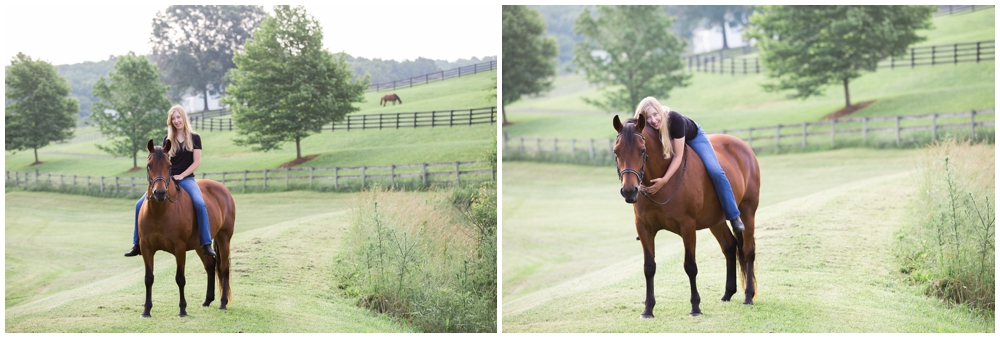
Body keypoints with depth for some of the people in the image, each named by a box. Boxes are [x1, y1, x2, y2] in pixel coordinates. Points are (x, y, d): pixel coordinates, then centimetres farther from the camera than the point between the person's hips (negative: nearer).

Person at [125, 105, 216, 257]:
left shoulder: (194, 138, 3)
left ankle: (206, 244, -29)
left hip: (186, 179, -3)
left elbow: (197, 162, -2)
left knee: (200, 204, -32)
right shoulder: (168, 140, 10)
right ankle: (137, 244, 1)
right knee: (140, 205, -9)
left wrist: (181, 175, -12)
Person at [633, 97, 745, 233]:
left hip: (693, 136, -4)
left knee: (715, 172, -17)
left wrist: (664, 180, -50)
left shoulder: (675, 119, -43)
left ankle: (733, 216, -4)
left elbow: (678, 156, -39)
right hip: (669, 141, 4)